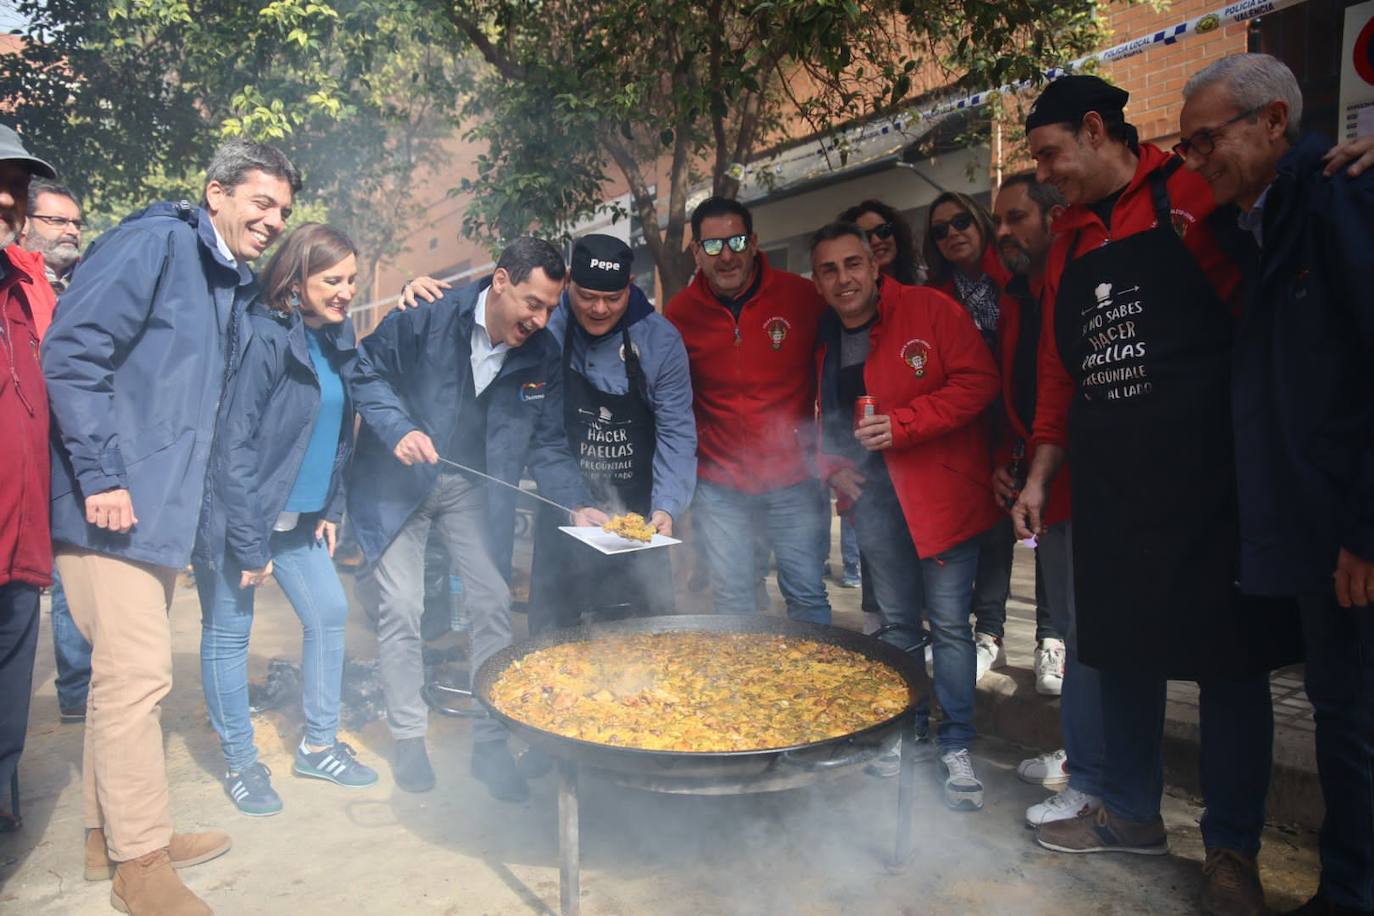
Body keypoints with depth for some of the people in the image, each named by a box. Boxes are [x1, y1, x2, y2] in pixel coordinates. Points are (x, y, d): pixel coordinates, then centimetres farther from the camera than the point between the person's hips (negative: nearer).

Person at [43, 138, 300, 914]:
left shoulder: (238, 286, 16)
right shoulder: (154, 244, -9)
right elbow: (71, 356, -17)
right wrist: (102, 476, -21)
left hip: (162, 508, 9)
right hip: (114, 503, -9)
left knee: (126, 672, 16)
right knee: (138, 673, -6)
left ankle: (111, 831, 30)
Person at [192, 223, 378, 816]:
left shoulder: (336, 338, 4)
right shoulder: (265, 337, -20)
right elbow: (233, 442, -22)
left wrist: (330, 510, 9)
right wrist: (249, 544, -20)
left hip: (297, 518, 8)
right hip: (238, 518, -8)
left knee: (329, 614, 8)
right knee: (228, 634, 6)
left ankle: (318, 745, 24)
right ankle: (240, 762, 22)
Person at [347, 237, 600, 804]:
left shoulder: (543, 355, -8)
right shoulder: (428, 315, -18)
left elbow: (547, 444, -3)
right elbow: (366, 371, -7)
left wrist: (578, 504, -17)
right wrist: (399, 428, -23)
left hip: (474, 488, 3)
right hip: (397, 481, -2)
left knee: (493, 604, -3)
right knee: (400, 607, -2)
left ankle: (490, 742, 10)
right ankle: (407, 737, 16)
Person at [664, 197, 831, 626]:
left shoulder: (802, 296, -7)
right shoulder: (680, 312, -1)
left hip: (794, 477, -1)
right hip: (718, 484, 2)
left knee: (807, 595, 6)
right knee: (731, 600, 12)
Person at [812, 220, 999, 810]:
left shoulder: (930, 309, -8)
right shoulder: (821, 340, 8)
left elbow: (978, 381, -14)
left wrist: (904, 423, -21)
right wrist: (832, 465, 2)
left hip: (942, 490, -5)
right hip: (874, 496, 5)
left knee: (948, 621, -2)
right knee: (896, 621, 14)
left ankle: (955, 748, 11)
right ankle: (905, 735, 29)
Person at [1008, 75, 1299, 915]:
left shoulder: (1196, 194, -3)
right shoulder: (1070, 242, 15)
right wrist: (1040, 475, 12)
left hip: (1209, 476, -6)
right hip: (1109, 487, 6)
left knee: (1229, 656, 4)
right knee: (1123, 649, 13)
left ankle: (1233, 848, 20)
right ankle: (1132, 814, 30)